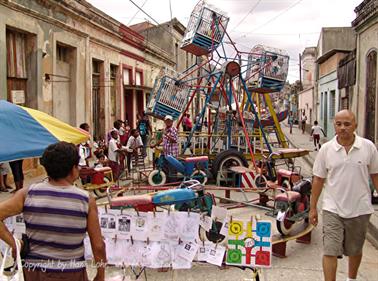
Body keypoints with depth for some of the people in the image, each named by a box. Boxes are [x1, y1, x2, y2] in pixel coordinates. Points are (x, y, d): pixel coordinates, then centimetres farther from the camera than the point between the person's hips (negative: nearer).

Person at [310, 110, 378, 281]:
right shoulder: (326, 149, -4)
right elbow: (318, 180, 1)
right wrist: (312, 208, 2)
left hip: (360, 209, 1)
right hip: (333, 209, -1)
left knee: (355, 250, 20)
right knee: (330, 251, -4)